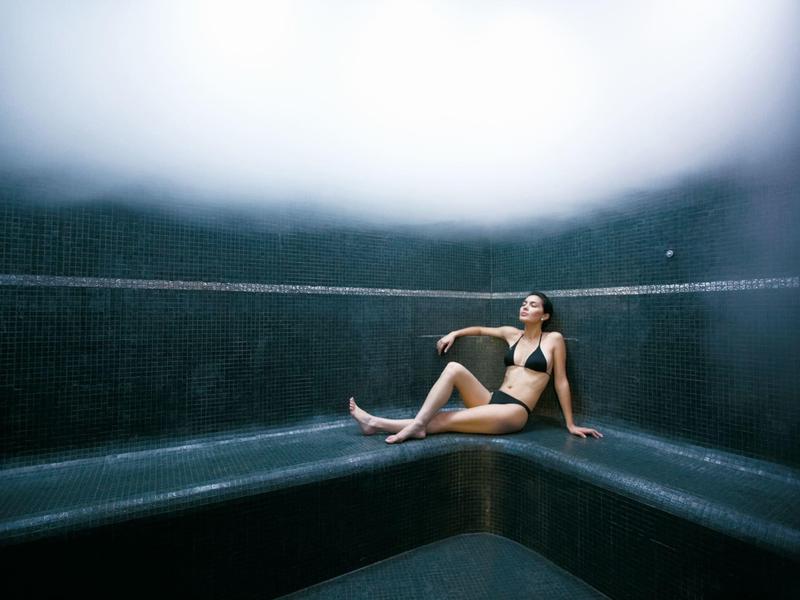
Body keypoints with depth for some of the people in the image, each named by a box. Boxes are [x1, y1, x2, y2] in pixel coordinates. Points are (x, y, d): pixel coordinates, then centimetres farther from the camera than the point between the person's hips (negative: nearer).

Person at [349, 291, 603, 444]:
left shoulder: (553, 339, 0)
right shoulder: (512, 334, 14)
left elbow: (561, 382, 1)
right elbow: (480, 329, 29)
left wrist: (570, 424, 3)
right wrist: (454, 333, 14)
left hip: (514, 412, -5)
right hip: (492, 401, 5)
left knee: (442, 421, -20)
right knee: (454, 368, -22)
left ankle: (380, 424, -13)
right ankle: (418, 423, -23)